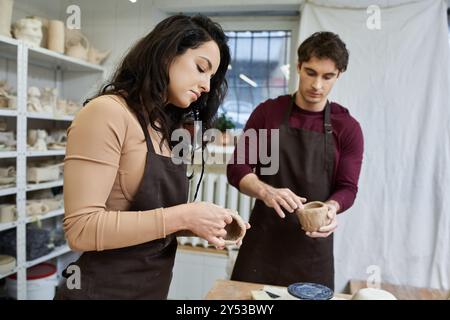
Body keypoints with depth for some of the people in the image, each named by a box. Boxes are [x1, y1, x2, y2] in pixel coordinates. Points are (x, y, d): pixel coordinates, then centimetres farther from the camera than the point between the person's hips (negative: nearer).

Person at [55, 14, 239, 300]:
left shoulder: (165, 128, 9)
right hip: (104, 289, -8)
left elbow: (155, 214, 8)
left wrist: (197, 223, -8)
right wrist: (182, 217, -24)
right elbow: (81, 229, -22)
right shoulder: (107, 113, -17)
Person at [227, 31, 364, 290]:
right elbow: (238, 167, -6)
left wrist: (331, 207, -25)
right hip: (263, 236, 1)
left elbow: (347, 188, -2)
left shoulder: (348, 128, -2)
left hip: (314, 244, 0)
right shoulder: (267, 112, -1)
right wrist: (266, 192, -26)